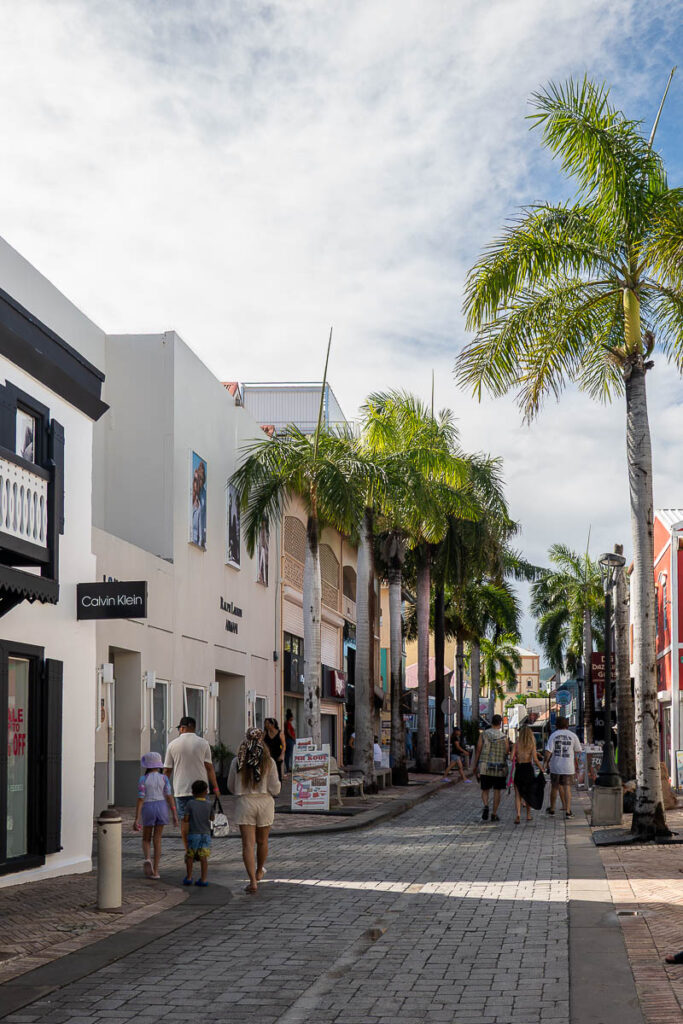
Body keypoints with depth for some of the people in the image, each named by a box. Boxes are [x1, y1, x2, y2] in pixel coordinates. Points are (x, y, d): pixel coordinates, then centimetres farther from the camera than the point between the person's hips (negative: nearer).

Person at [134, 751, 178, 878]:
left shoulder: (143, 779, -6)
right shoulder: (164, 778, -2)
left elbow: (140, 799, -10)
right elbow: (169, 796, -6)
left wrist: (137, 819, -9)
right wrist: (175, 814, -3)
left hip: (148, 808, -1)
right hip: (162, 807, 1)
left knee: (146, 839, 15)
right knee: (157, 839, 8)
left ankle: (147, 858, -15)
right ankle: (155, 870, 6)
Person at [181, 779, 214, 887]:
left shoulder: (190, 803, -7)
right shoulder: (208, 805, 1)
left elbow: (185, 819, -9)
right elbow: (212, 818, 12)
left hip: (193, 834, -2)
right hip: (206, 834, 2)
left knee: (190, 856, 11)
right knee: (203, 857, 0)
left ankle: (188, 877, 15)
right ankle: (203, 879, -2)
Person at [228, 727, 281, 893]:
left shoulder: (237, 762, -5)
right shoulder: (269, 762, -7)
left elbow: (231, 787, 4)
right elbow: (275, 789, -8)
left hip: (244, 803, -1)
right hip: (265, 803, 1)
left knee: (247, 844, -1)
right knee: (262, 841, 20)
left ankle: (253, 880, -10)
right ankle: (259, 872, 40)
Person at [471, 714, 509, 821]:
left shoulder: (484, 735, -2)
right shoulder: (504, 737, -5)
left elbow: (478, 750, 0)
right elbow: (507, 753, -3)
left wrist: (475, 765, 9)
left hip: (485, 768, 1)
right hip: (499, 768, -1)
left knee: (485, 790, 10)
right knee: (497, 791, 9)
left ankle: (486, 806, -16)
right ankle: (494, 814, 11)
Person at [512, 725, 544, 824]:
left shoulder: (517, 744, -1)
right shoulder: (532, 745, -3)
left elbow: (512, 757, -8)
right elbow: (535, 759, -11)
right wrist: (541, 768, 2)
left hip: (518, 769, 0)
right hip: (528, 769, 0)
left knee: (518, 794, 2)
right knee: (528, 792, 17)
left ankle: (518, 814, -17)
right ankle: (528, 815, 27)